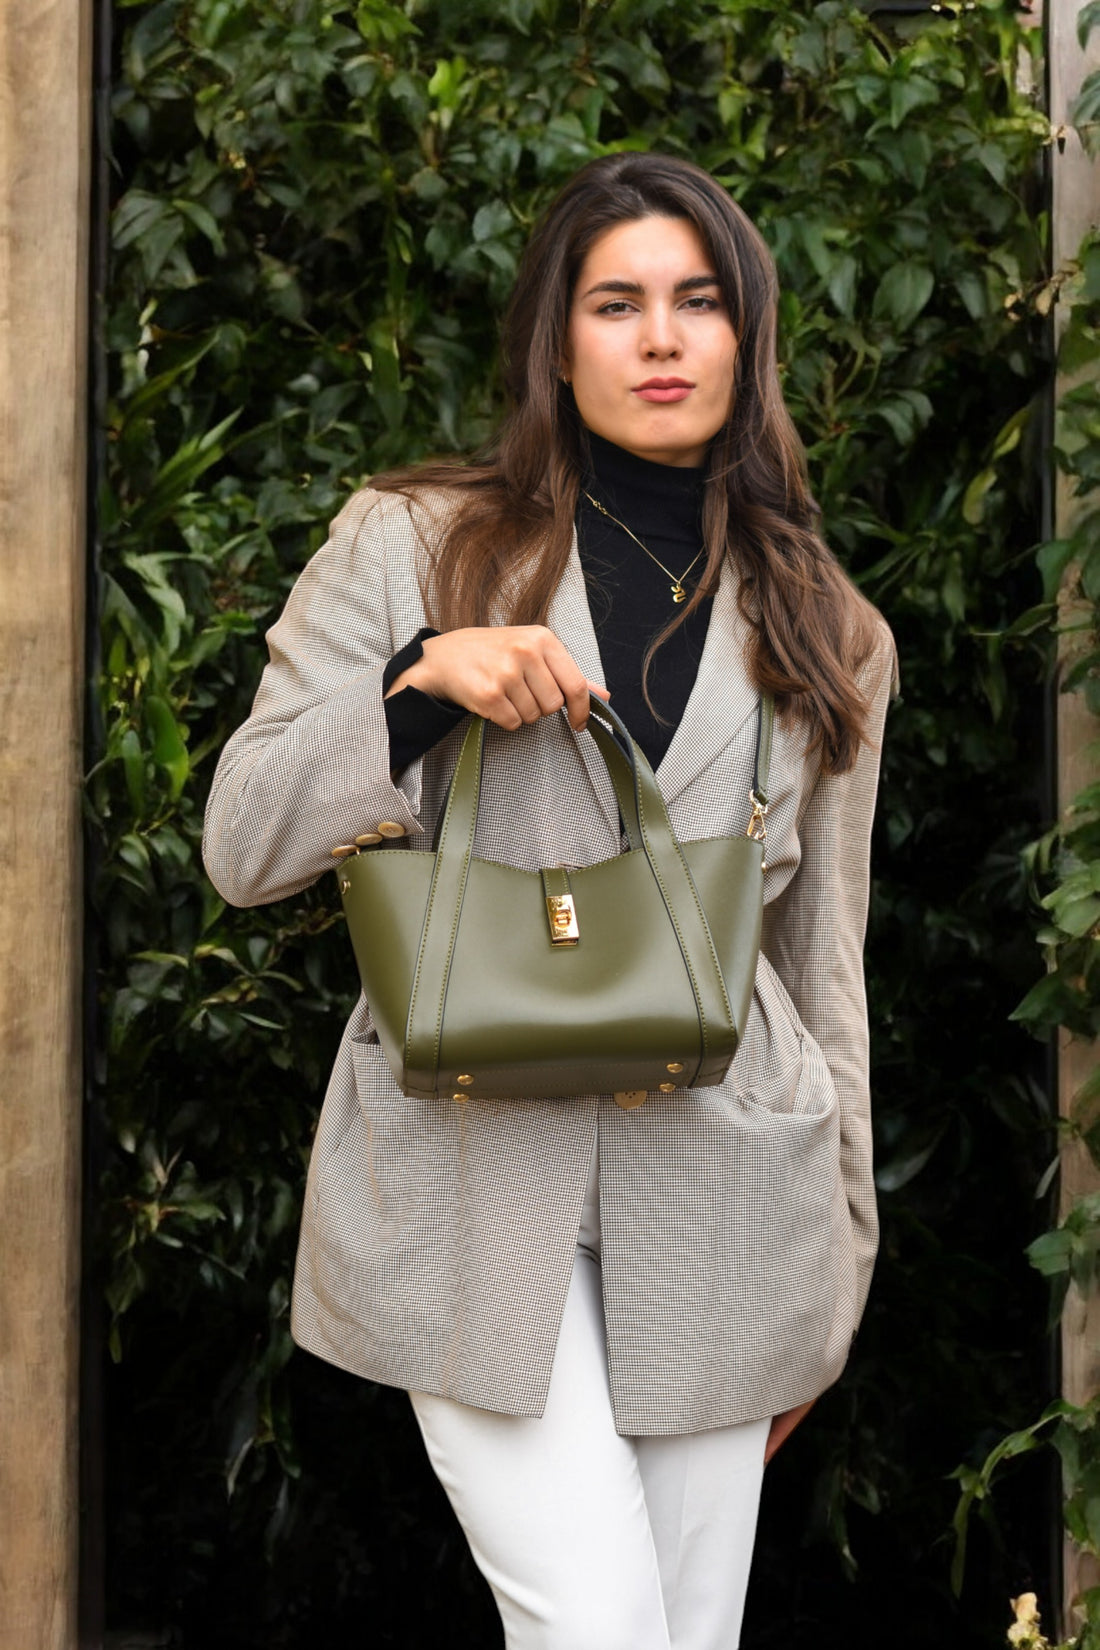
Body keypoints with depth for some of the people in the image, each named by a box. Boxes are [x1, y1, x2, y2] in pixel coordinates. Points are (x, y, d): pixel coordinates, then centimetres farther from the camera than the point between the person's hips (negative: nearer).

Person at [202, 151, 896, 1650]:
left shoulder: (824, 635, 12)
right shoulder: (413, 546, 5)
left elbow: (824, 949, 16)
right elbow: (241, 849, 1)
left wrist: (833, 1261, 15)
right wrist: (422, 683, -16)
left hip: (720, 1204, 3)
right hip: (471, 1181, -2)